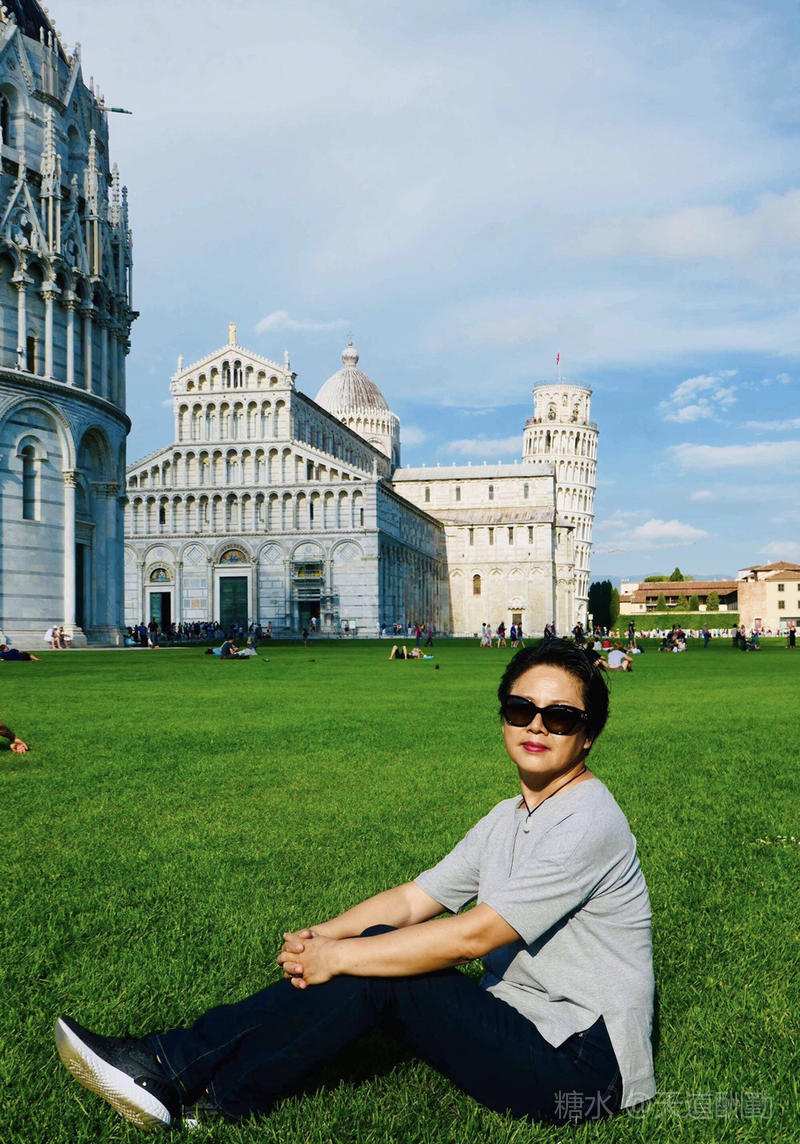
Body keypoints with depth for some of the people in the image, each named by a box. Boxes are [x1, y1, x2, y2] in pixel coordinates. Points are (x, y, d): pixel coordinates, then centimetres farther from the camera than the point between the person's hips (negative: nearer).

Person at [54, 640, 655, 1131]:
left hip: (583, 1064, -8)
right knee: (378, 949, -11)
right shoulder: (509, 818, 11)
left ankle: (186, 1081, -14)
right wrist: (320, 936, -11)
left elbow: (472, 936, -24)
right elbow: (414, 898, 6)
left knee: (373, 965, -21)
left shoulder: (588, 822, -19)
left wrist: (338, 958, -19)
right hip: (520, 1026, 8)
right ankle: (179, 1070, -10)